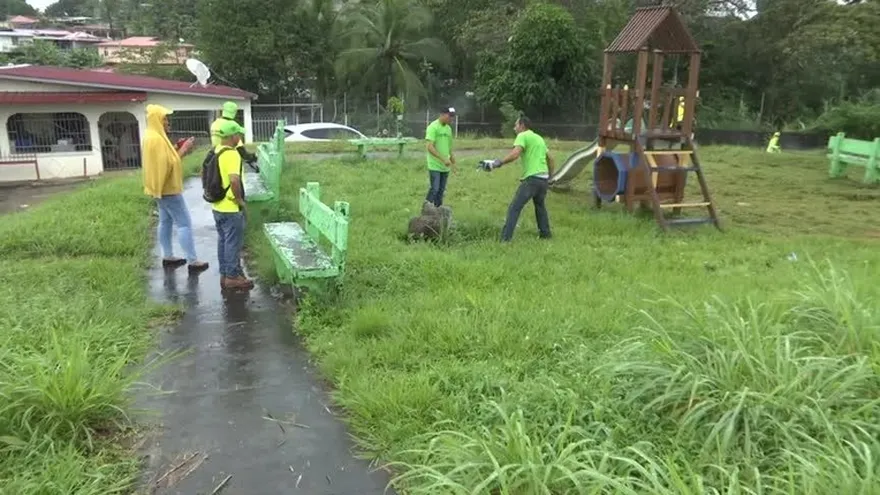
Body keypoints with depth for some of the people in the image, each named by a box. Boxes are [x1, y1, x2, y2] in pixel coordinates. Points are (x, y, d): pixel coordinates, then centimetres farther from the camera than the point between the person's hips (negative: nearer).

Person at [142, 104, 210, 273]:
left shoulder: (152, 136, 11)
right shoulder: (157, 138, -22)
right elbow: (168, 164, -25)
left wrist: (177, 150, 4)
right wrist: (182, 151, -16)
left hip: (162, 187, 11)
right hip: (168, 187, -11)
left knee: (166, 222, 16)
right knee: (184, 223, -7)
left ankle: (168, 257, 23)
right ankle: (192, 262, -6)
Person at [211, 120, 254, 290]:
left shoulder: (215, 152, 8)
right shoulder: (232, 154, -22)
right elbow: (234, 180, -36)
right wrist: (240, 199, -21)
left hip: (218, 206, 9)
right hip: (231, 208, -9)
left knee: (223, 241, 17)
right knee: (233, 243, 3)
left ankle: (224, 275, 26)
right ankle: (233, 277, 13)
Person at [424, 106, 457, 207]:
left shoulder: (448, 128, 12)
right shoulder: (433, 127, -11)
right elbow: (430, 147, -19)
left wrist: (452, 163, 19)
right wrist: (444, 159, -24)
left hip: (445, 167, 7)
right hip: (434, 166, -7)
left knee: (441, 191, 9)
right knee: (434, 189, -10)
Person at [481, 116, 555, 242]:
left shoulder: (523, 136, -2)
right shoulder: (539, 138, 23)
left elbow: (515, 154, -20)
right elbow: (550, 159, 26)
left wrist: (497, 163, -21)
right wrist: (550, 176, 34)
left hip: (532, 178, -8)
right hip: (544, 178, 8)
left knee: (514, 208, -8)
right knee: (540, 205, 28)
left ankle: (505, 239, -14)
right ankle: (545, 234, 32)